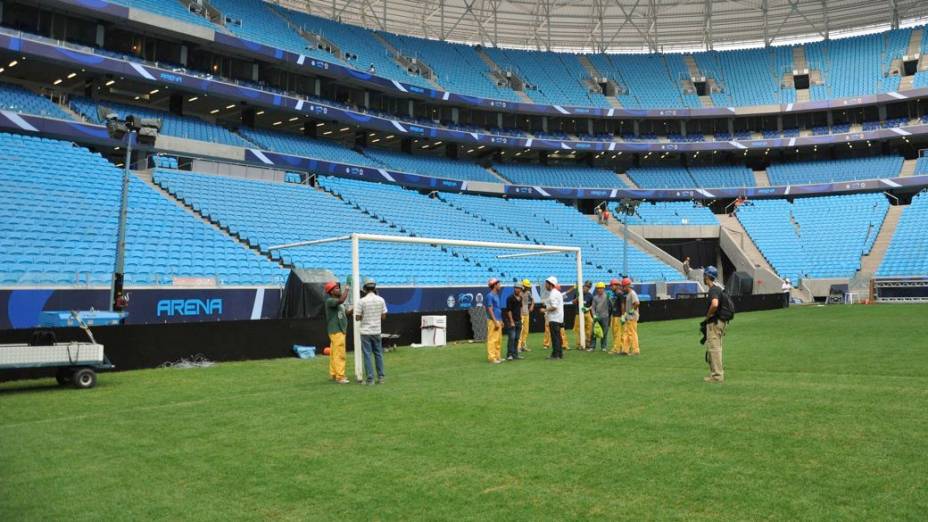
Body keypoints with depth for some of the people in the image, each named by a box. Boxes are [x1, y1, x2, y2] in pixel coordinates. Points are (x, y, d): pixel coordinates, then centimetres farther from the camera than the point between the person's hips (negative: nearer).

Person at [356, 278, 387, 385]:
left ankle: (370, 379, 1)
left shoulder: (362, 301, -10)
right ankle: (380, 377, 14)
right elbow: (384, 316, 3)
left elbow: (357, 318, -8)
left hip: (365, 332, -3)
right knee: (378, 354, 12)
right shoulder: (381, 300, -1)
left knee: (367, 355, 1)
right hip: (377, 331, 3)